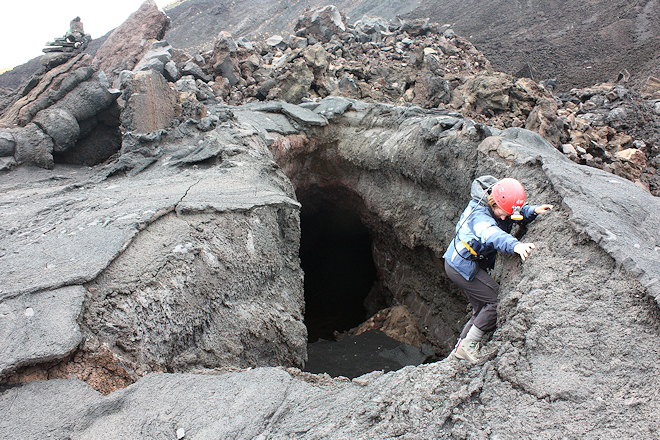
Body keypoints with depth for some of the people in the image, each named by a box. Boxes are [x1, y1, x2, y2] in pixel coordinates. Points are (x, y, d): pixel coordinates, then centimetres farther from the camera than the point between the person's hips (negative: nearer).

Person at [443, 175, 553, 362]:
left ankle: (460, 349, 27)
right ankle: (468, 346, -2)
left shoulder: (501, 206, -4)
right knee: (497, 300, -14)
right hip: (462, 265, -9)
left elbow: (521, 214, 13)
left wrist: (534, 210, -11)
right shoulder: (479, 213, -30)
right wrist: (515, 245, -67)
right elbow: (490, 234, -49)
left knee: (483, 309, 14)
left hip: (466, 263, 9)